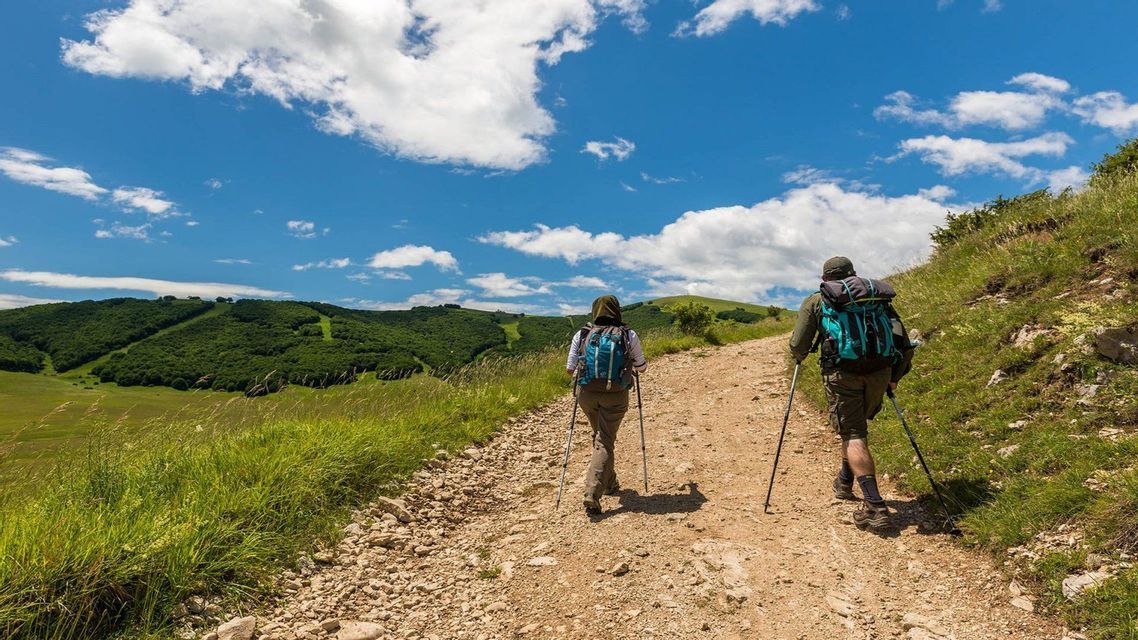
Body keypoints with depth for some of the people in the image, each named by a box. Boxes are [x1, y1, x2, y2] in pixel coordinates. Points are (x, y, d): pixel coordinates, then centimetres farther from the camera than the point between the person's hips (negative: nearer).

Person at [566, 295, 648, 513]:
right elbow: (642, 367, 9)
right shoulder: (629, 336, -1)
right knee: (605, 442, 1)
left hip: (587, 392, 3)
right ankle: (592, 493, -14)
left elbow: (569, 369, 4)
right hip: (615, 395, -2)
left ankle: (609, 483, 34)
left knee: (599, 436, 24)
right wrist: (631, 367, 32)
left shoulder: (582, 335, 1)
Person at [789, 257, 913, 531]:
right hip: (880, 371, 4)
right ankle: (844, 483, 41)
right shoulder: (879, 297, 21)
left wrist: (800, 357, 31)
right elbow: (905, 346, 17)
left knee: (853, 435, 0)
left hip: (842, 372, -4)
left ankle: (874, 507, -10)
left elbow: (798, 346, 8)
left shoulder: (816, 301, 11)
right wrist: (894, 377, 30)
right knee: (855, 426, 24)